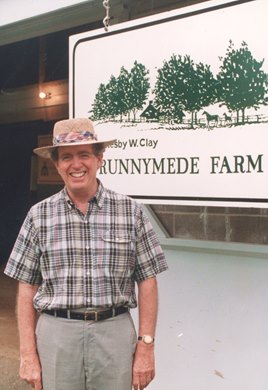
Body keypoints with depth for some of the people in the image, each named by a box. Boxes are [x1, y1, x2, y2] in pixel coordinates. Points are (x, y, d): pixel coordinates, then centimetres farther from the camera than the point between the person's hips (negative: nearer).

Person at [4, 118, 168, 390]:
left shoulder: (130, 211, -2)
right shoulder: (39, 215, 1)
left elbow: (147, 281, 0)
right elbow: (27, 288, 2)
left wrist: (146, 347, -3)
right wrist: (27, 354, 0)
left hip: (115, 333, 0)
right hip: (56, 334, 1)